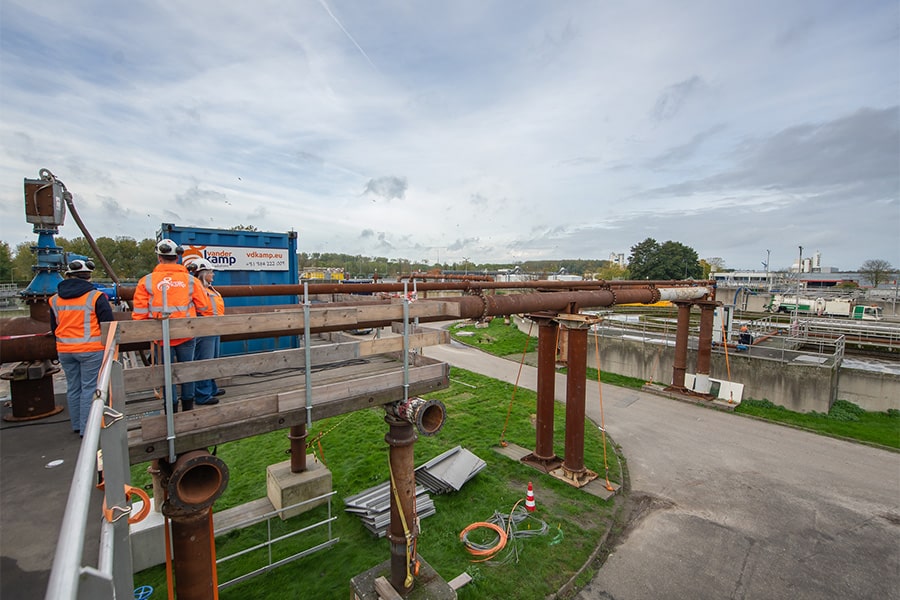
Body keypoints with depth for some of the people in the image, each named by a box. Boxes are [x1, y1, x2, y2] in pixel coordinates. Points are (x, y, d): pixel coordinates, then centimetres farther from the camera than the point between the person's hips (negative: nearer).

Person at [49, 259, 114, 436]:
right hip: (91, 350, -6)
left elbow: (54, 328, 16)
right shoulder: (96, 297, -13)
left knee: (73, 388, 16)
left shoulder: (55, 300, 6)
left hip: (64, 351, 6)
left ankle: (77, 425, 28)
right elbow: (107, 325, -12)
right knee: (89, 388, 1)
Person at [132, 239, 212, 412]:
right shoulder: (190, 280, -1)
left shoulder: (147, 281, -4)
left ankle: (172, 411, 18)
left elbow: (139, 314, -3)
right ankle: (188, 407, 23)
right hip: (186, 336, 1)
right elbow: (205, 308, 3)